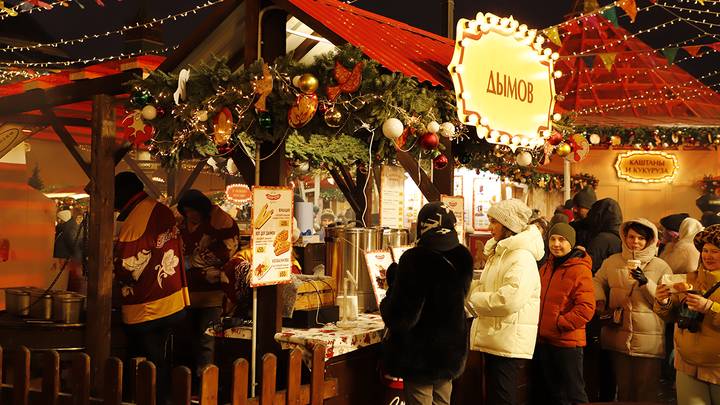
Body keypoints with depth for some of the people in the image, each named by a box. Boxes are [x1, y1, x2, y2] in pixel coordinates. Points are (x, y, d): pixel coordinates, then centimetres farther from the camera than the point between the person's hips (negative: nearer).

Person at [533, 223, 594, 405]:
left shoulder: (580, 269, -11)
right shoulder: (546, 267, 12)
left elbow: (586, 308, -19)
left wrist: (559, 324, -20)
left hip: (567, 343, -7)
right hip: (543, 342, 8)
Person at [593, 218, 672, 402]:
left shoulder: (661, 267, 0)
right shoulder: (612, 261, 8)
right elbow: (598, 281, 17)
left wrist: (645, 282, -18)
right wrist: (600, 300, -3)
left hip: (648, 341, -2)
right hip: (618, 336, 3)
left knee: (646, 393, 3)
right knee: (623, 390, 16)